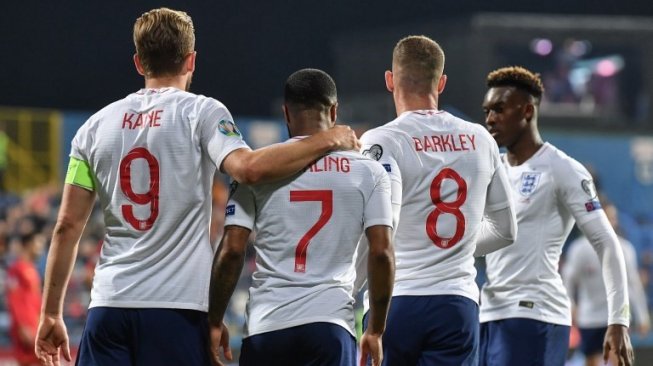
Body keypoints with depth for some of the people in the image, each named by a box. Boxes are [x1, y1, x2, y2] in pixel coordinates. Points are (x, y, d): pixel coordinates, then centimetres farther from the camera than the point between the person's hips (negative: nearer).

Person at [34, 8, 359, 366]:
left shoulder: (97, 125, 11)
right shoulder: (200, 112, 0)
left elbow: (67, 225, 10)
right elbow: (248, 168, -18)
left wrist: (51, 313, 15)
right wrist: (326, 140, -7)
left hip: (109, 304, 3)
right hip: (177, 305, -3)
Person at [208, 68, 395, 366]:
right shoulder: (367, 171, 5)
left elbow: (231, 251, -1)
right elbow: (381, 253, -1)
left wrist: (214, 323, 8)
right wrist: (375, 331, 9)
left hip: (266, 325, 1)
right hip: (331, 323, -1)